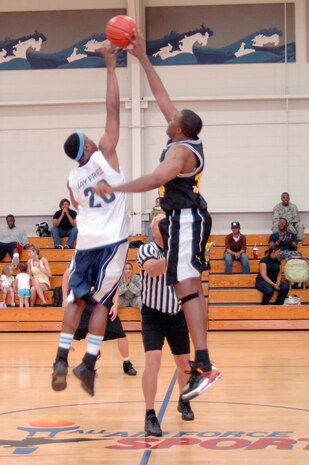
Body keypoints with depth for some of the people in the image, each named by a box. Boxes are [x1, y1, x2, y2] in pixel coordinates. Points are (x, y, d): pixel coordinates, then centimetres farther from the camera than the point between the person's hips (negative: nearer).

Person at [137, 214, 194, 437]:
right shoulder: (146, 250, -14)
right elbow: (152, 270, -36)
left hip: (178, 316, 4)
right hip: (153, 316, -4)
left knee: (185, 364, 12)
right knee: (153, 362, -20)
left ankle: (184, 401, 41)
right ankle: (150, 416, -13)